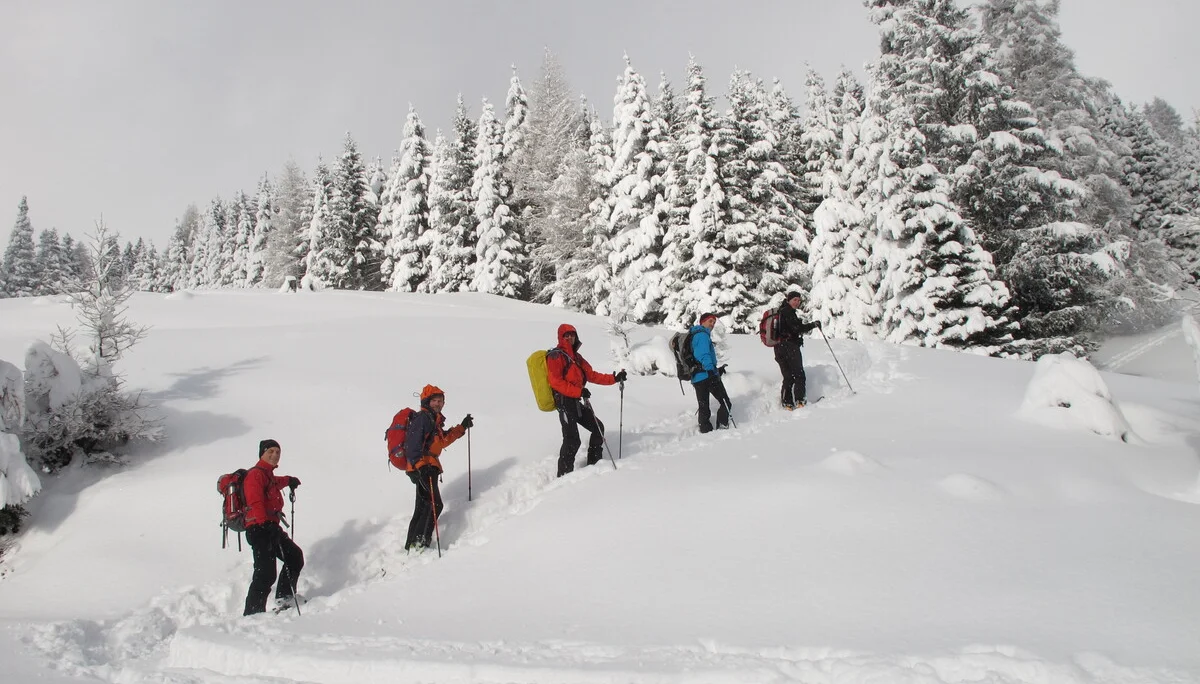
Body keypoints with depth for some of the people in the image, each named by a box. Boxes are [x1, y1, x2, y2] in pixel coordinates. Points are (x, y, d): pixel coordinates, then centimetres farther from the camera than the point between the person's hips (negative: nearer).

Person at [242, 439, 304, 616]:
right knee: (266, 573, -16)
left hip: (270, 527, 10)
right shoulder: (255, 474, -9)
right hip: (260, 529, -10)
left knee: (295, 556, 19)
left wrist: (288, 480, 63)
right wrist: (266, 524, -34)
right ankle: (252, 613, -14)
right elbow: (255, 502, -23)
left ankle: (284, 597, 27)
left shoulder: (268, 475, 20)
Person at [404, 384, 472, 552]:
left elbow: (443, 439, 35)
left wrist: (462, 427, 33)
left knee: (422, 507, 14)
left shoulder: (434, 420, 22)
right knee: (435, 504, -18)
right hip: (422, 467, -11)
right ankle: (419, 543, -21)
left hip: (427, 467, 11)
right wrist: (418, 466, -30)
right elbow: (413, 444, -20)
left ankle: (411, 544, 19)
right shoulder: (422, 418, -9)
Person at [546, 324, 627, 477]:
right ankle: (564, 476, -12)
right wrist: (579, 391, -22)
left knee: (598, 427, 18)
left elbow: (592, 375, 22)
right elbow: (555, 382, -16)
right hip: (564, 401, -9)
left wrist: (614, 378, 14)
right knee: (572, 440, -17)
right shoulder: (556, 355, -6)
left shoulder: (576, 357, 20)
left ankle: (594, 464, 29)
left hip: (576, 402, 9)